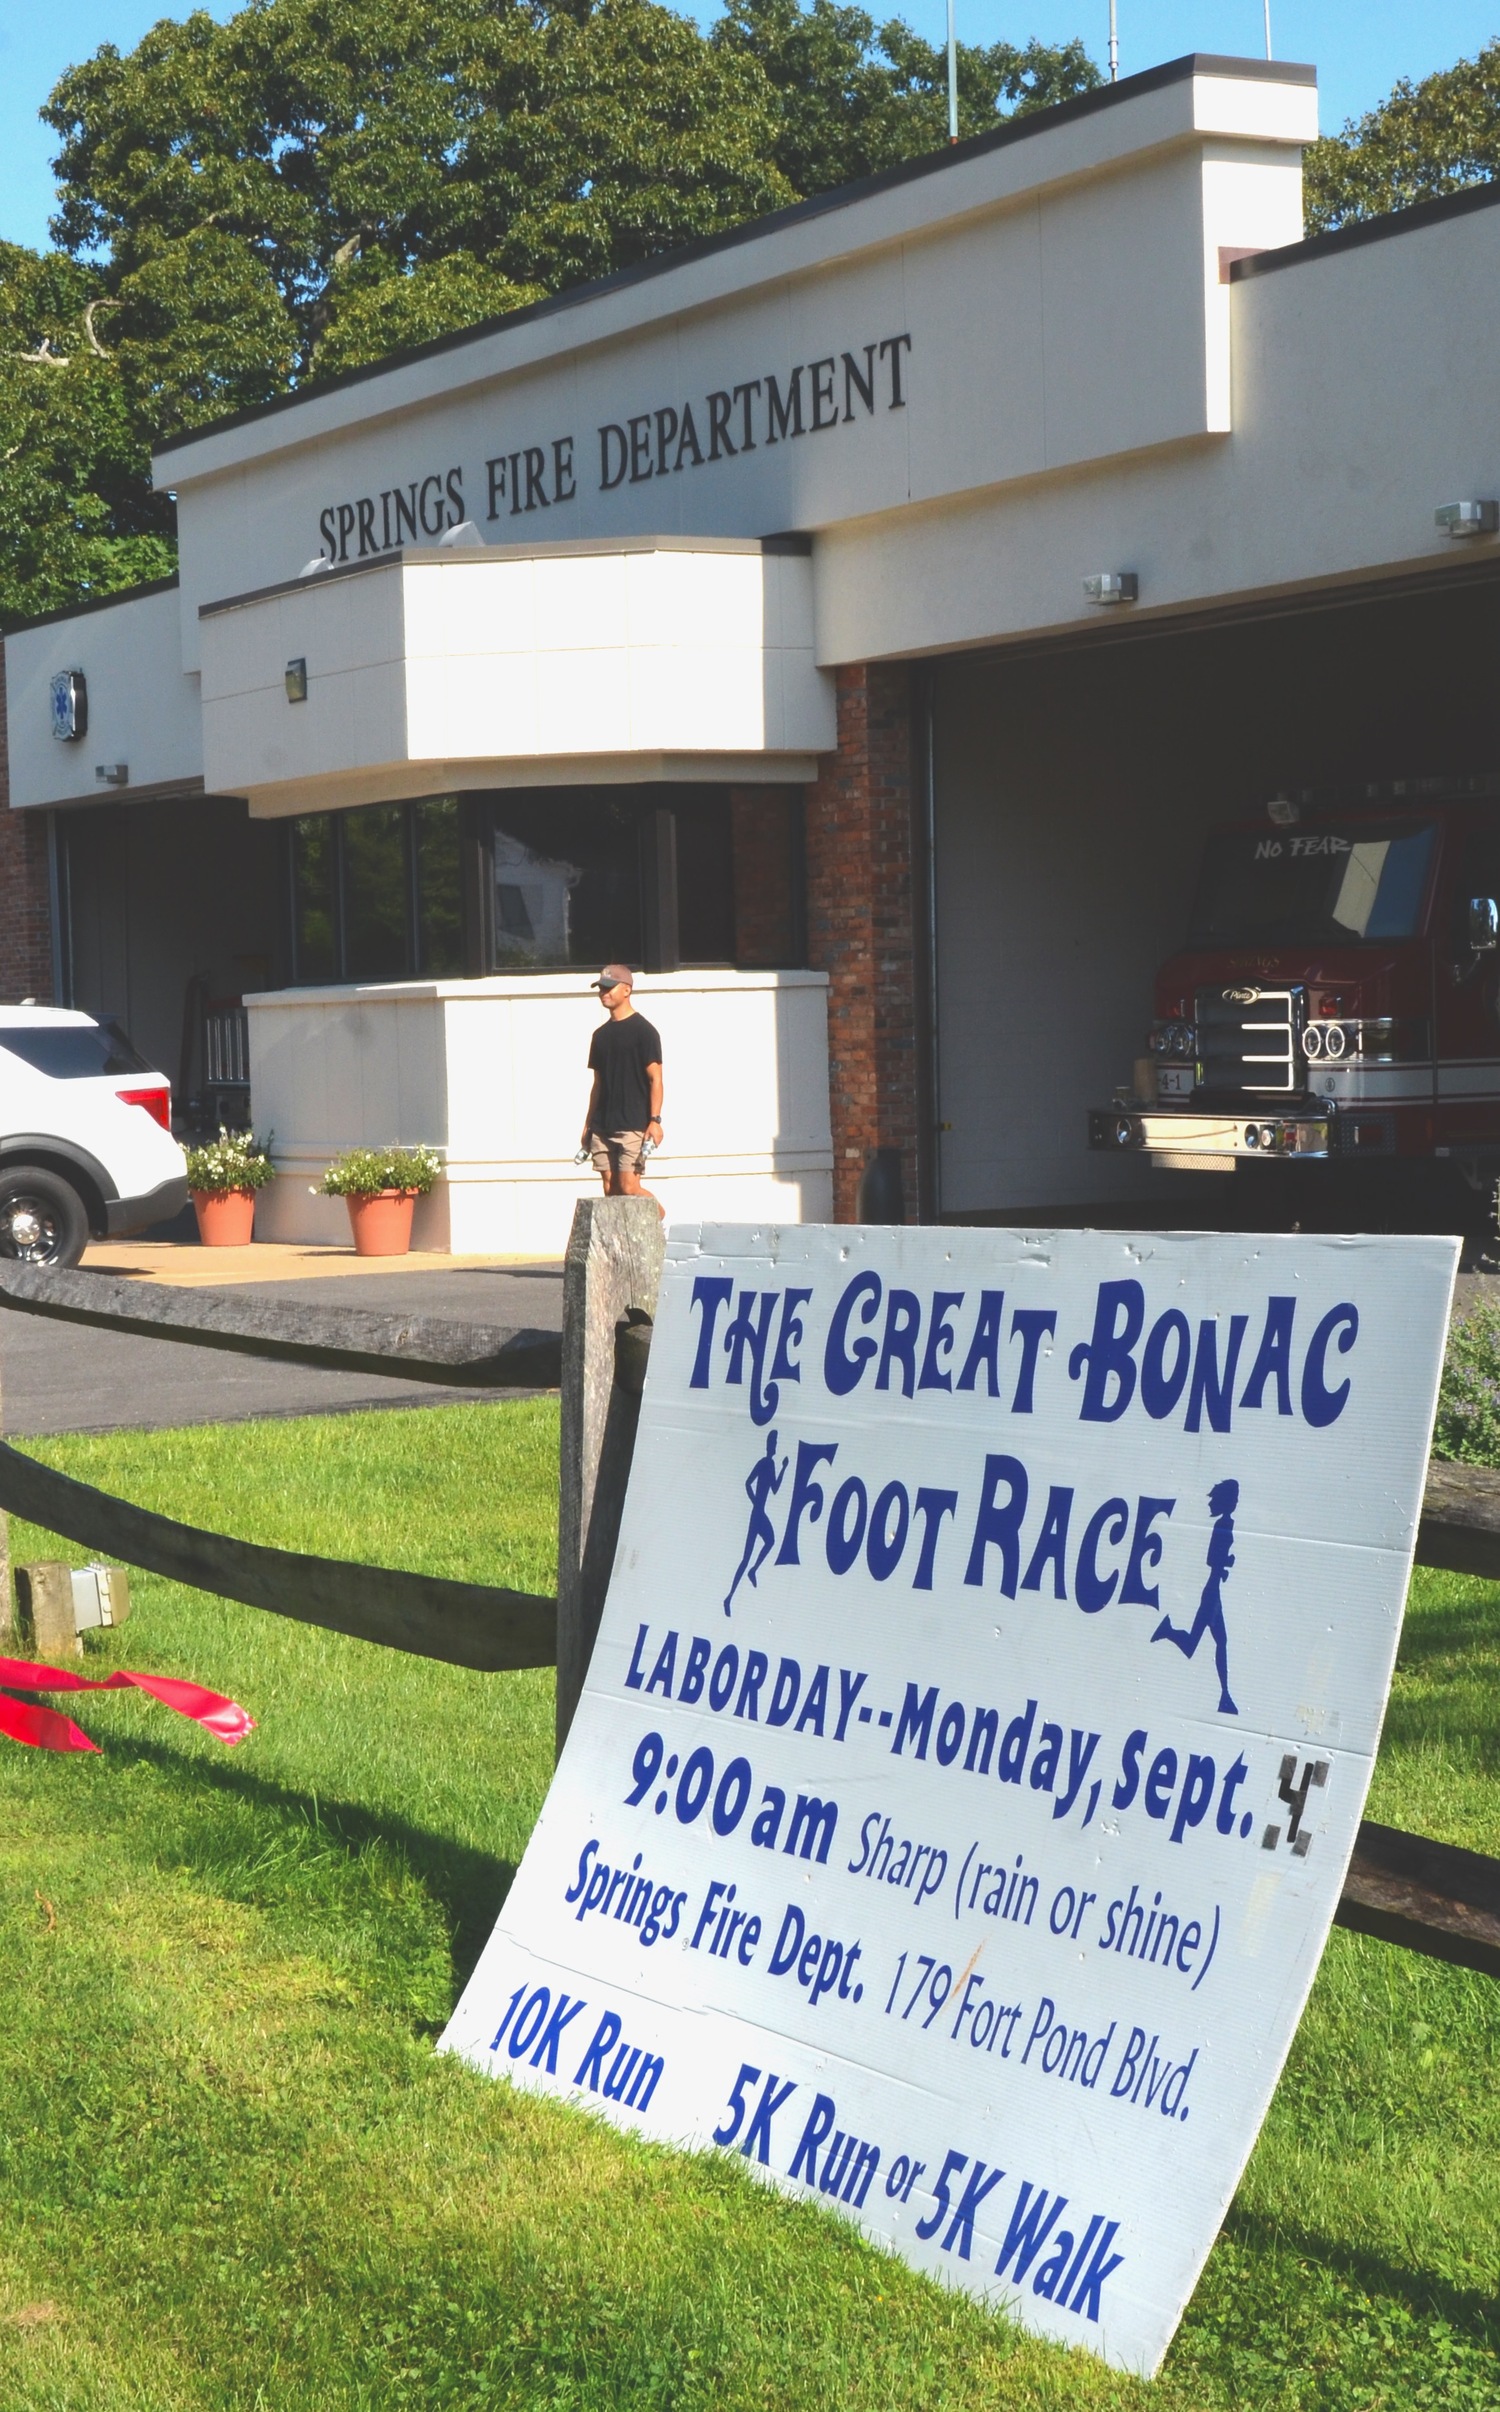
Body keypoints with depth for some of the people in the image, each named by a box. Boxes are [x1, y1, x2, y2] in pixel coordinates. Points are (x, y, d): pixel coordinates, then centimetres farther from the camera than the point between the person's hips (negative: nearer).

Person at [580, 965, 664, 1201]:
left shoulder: (643, 1031, -4)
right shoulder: (601, 1035, 16)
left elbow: (655, 1078, -9)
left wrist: (655, 1120, -18)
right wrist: (588, 1124, 16)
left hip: (633, 1125, -7)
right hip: (602, 1126, 7)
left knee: (629, 1187, -13)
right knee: (610, 1189, 1)